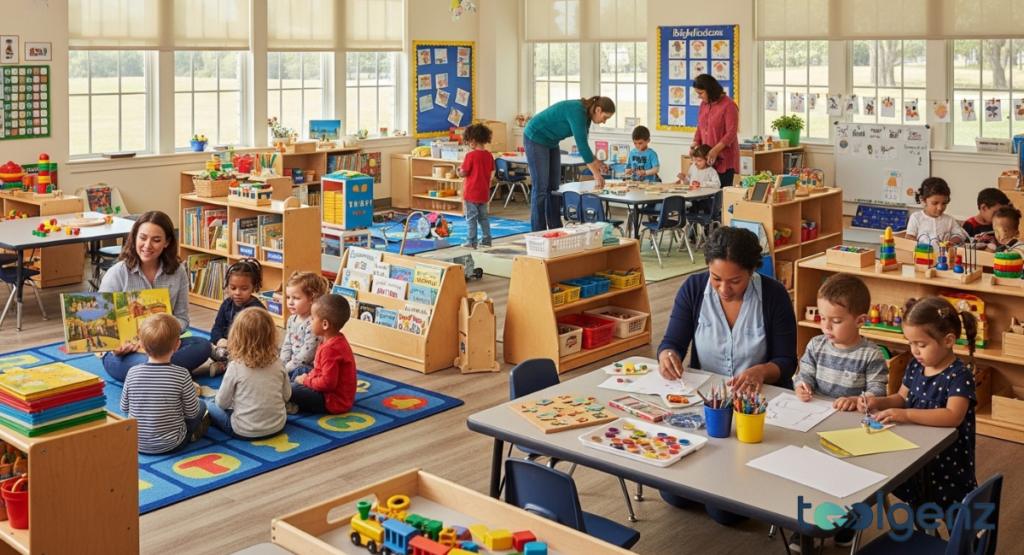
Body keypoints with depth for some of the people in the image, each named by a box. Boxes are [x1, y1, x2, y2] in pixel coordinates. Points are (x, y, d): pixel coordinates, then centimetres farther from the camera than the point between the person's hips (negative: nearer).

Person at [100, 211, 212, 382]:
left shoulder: (177, 272, 2)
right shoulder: (116, 274, -8)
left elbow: (182, 317, 4)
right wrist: (116, 344, -29)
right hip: (123, 353, -4)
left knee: (202, 345, -25)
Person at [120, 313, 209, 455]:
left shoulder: (133, 373, -11)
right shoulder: (181, 375, -19)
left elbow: (124, 408, 1)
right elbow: (192, 413, -9)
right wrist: (194, 394, 10)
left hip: (136, 444, 4)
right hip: (170, 445, -4)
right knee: (201, 406, 17)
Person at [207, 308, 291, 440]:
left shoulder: (235, 367, -16)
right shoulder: (278, 363, -6)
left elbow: (222, 403, -6)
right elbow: (286, 396, 5)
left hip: (245, 431, -3)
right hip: (277, 426, 3)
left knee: (210, 406, 20)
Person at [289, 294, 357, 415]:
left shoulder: (330, 349, -28)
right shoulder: (337, 340, 5)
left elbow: (328, 383, -30)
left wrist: (306, 380, -15)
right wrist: (308, 377, 5)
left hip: (333, 401, -11)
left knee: (292, 389, -24)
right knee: (300, 371, 22)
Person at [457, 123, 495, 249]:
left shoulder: (471, 155, -16)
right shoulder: (489, 156, 2)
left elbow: (464, 173, -13)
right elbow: (491, 173, 8)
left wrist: (458, 172, 7)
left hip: (472, 192, -6)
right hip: (484, 192, 6)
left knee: (471, 218, 0)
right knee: (483, 217, 16)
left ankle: (471, 242, 1)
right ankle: (486, 240, 19)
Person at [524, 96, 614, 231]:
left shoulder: (586, 114, 1)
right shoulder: (577, 111, -27)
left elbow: (582, 143, 13)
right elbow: (582, 144, -30)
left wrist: (595, 161, 1)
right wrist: (596, 174, -28)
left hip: (550, 142, 10)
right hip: (536, 138, -10)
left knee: (553, 188, 7)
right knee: (541, 188, -9)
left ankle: (556, 231, 11)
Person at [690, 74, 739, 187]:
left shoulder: (728, 105, -9)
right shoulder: (703, 104, 11)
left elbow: (731, 133, -14)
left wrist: (715, 150, -23)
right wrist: (694, 145, 1)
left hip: (724, 159, -6)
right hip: (706, 157, 6)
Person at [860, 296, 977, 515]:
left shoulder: (959, 375, -22)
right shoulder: (915, 366, -1)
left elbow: (953, 416, -36)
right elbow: (902, 398, 12)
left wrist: (906, 415, -40)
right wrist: (879, 402, -8)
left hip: (948, 465, -7)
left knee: (955, 522, 10)